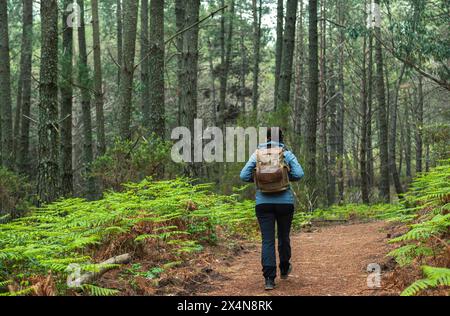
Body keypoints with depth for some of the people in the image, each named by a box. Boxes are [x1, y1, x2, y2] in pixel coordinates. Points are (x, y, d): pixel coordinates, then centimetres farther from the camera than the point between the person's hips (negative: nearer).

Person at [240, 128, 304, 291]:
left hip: (263, 202, 0)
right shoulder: (287, 154, -1)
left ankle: (269, 278, -11)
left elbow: (244, 176, -4)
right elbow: (299, 174, -12)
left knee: (267, 240, -1)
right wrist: (287, 177, 8)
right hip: (285, 202, 0)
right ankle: (284, 269, 37)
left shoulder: (257, 154, 2)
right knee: (284, 237, 19)